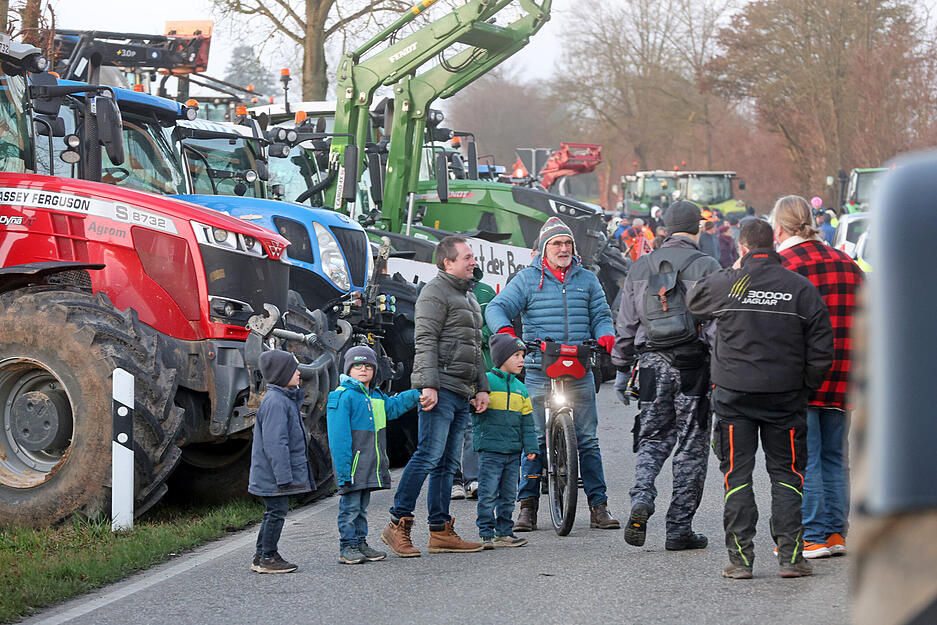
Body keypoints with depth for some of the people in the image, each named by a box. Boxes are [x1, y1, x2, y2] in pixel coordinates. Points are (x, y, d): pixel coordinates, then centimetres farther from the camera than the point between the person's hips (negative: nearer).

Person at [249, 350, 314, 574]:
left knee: (274, 513, 16)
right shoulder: (275, 402, -20)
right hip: (274, 472, -11)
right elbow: (275, 444, -23)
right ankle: (268, 558, 4)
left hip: (272, 474, 11)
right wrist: (284, 477, -23)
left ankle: (261, 557, 23)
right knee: (276, 512, -4)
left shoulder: (286, 399, 14)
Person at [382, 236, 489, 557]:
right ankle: (398, 523, -13)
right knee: (429, 456, -15)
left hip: (462, 393, 9)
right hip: (441, 389, -9)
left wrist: (481, 388, 21)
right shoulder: (435, 293, -5)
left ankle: (441, 531, 8)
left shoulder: (469, 297, 25)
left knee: (448, 463, 8)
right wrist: (429, 385, -22)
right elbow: (425, 342, -14)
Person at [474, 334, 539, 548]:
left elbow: (527, 421, 17)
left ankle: (504, 532, 16)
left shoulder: (521, 389, 15)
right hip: (490, 449, -6)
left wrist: (530, 447, 11)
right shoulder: (485, 381, -5)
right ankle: (486, 534, -2)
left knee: (508, 495, 10)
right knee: (488, 494, -6)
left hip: (513, 451, 6)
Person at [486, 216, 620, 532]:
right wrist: (505, 330, -22)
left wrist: (605, 336, -4)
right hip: (539, 372, -2)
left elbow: (600, 314, 18)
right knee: (534, 439, -3)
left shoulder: (587, 279, 15)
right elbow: (497, 307, -1)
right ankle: (527, 506, 3)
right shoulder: (527, 279, 6)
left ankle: (599, 506, 3)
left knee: (587, 440, 0)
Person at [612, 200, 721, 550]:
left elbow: (626, 326, 11)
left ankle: (642, 497, -14)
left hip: (651, 363, 3)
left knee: (652, 439, 14)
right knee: (691, 446, 4)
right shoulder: (706, 267, -5)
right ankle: (679, 528, 5)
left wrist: (622, 369, 18)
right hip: (693, 364, -3)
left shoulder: (640, 269, 8)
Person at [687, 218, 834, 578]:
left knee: (737, 474, 5)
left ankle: (740, 558, 2)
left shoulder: (725, 285, -6)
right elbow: (821, 346, -2)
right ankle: (790, 555, 5)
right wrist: (806, 385, 10)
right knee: (786, 473, 9)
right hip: (785, 394, 1)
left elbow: (693, 300, 16)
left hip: (734, 393, -1)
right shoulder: (800, 288, -3)